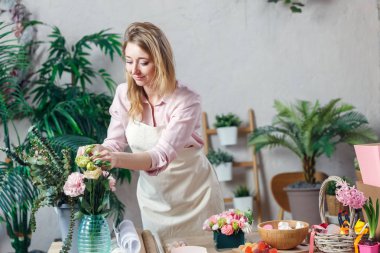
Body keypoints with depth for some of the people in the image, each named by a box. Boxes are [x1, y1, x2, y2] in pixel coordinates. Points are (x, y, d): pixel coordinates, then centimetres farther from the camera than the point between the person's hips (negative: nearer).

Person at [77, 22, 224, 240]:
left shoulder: (186, 101, -23)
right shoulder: (124, 94, -9)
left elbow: (163, 155, -33)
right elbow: (115, 142, -7)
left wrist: (119, 159, -50)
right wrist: (97, 151, -31)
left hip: (195, 195, -3)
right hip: (153, 196, 3)